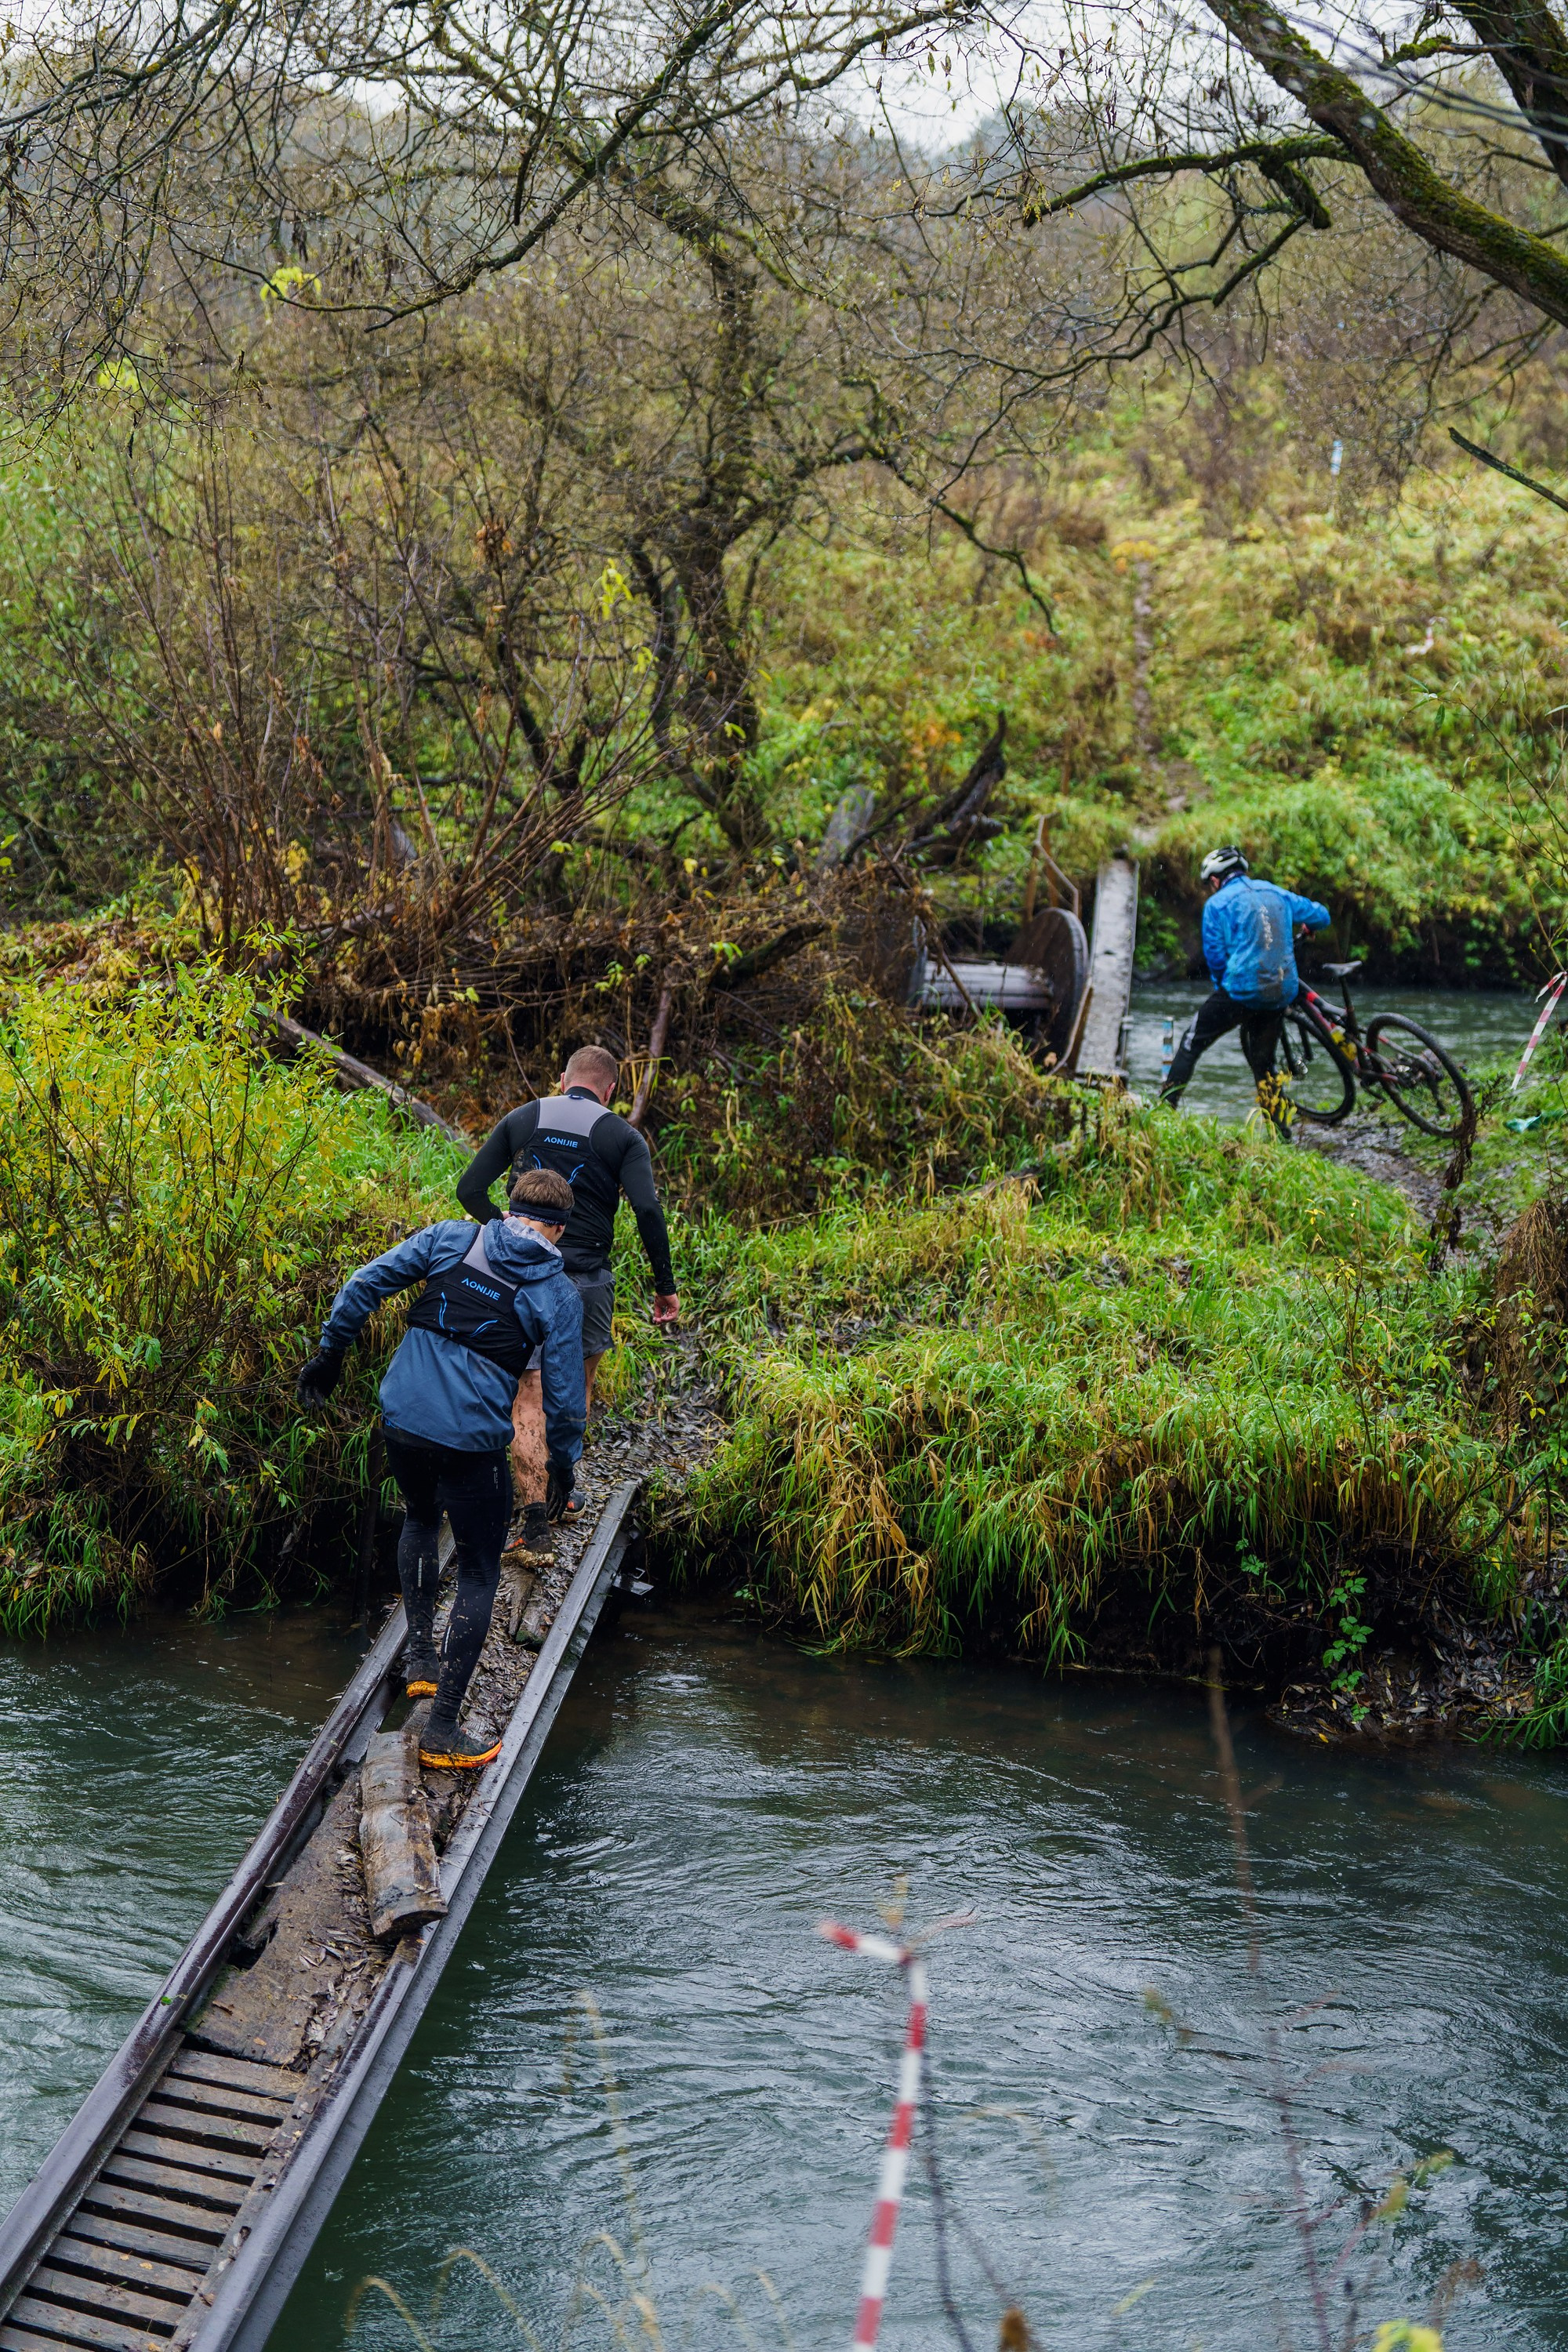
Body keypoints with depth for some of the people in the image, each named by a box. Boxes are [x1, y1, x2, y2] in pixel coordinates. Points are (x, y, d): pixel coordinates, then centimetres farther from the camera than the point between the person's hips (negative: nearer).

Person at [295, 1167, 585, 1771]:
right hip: (473, 1442, -3)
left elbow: (365, 1284, 2)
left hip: (402, 1420, 4)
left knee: (421, 1519, 34)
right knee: (478, 1574, 10)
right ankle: (442, 1731, 8)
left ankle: (419, 1657, 31)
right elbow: (563, 1393, 1)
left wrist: (330, 1353, 11)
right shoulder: (558, 1296, 1)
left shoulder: (450, 1239, 6)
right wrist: (564, 1463, 16)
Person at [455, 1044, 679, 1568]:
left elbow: (469, 1189, 3)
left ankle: (535, 1528, -7)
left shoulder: (521, 1120, 7)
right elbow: (648, 1210, -13)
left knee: (531, 1398, 1)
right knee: (576, 1387, 22)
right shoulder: (621, 1136, 0)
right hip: (587, 1279, -1)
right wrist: (665, 1284, -6)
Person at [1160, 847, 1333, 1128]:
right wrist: (1307, 930, 42)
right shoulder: (1277, 893, 13)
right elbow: (1322, 916, 19)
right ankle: (1280, 1133, 13)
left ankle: (1164, 1108, 8)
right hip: (1281, 996, 5)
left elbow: (1215, 956, -4)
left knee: (1191, 1044, 11)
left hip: (1239, 992, -5)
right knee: (1264, 1065, 18)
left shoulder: (1218, 903, -2)